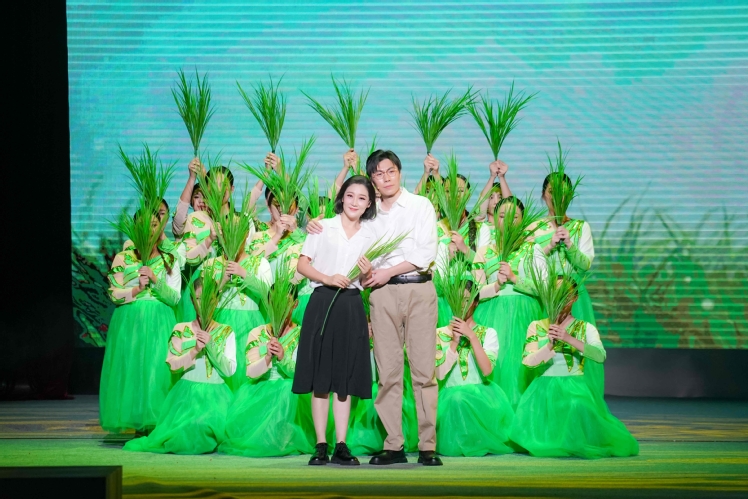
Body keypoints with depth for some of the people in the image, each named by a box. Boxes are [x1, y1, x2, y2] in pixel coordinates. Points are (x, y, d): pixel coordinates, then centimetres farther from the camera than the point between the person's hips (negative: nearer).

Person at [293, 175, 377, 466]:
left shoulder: (370, 237, 13)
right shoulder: (323, 227, 4)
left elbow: (367, 282, 16)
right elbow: (302, 265, 0)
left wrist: (367, 273, -7)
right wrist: (328, 279, -15)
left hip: (351, 308, 3)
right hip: (322, 303, -3)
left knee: (345, 379, 3)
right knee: (320, 378, -2)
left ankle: (341, 446, 5)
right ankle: (321, 446, 0)